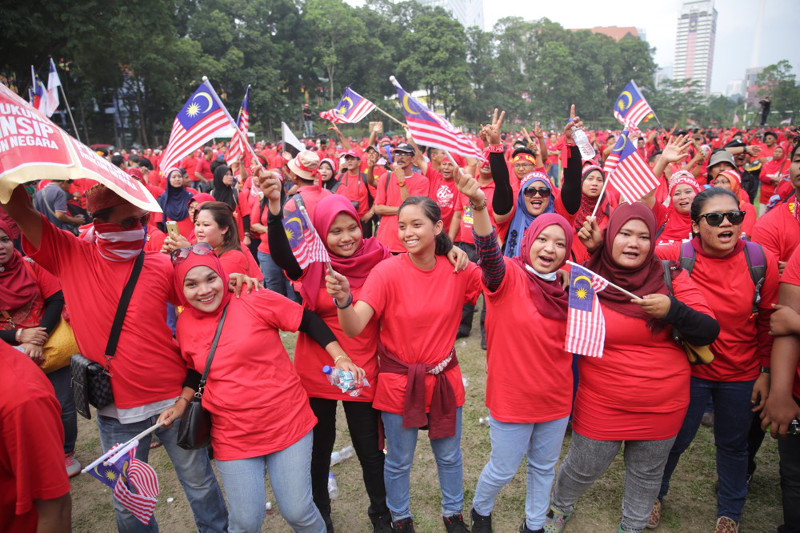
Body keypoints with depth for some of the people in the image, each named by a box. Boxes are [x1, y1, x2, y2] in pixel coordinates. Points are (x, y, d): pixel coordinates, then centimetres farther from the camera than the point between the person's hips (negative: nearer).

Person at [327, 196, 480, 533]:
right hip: (399, 384, -2)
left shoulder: (458, 270, -8)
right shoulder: (388, 271, -18)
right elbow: (354, 328, -27)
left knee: (449, 456, 22)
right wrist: (343, 299, -47)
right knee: (399, 461, 17)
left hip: (445, 379, 3)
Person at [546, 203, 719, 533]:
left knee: (647, 475, 21)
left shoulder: (671, 278, -8)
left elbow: (708, 333, -8)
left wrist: (673, 310, -29)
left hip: (663, 405, 1)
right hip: (601, 403, -1)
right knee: (583, 469, 15)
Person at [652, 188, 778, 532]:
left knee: (733, 445, 21)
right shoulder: (675, 256, -16)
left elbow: (768, 322, -2)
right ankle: (653, 495, 43)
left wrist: (765, 372, 1)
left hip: (742, 375, 2)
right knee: (675, 439, 14)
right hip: (689, 370, -2)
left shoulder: (762, 261, -11)